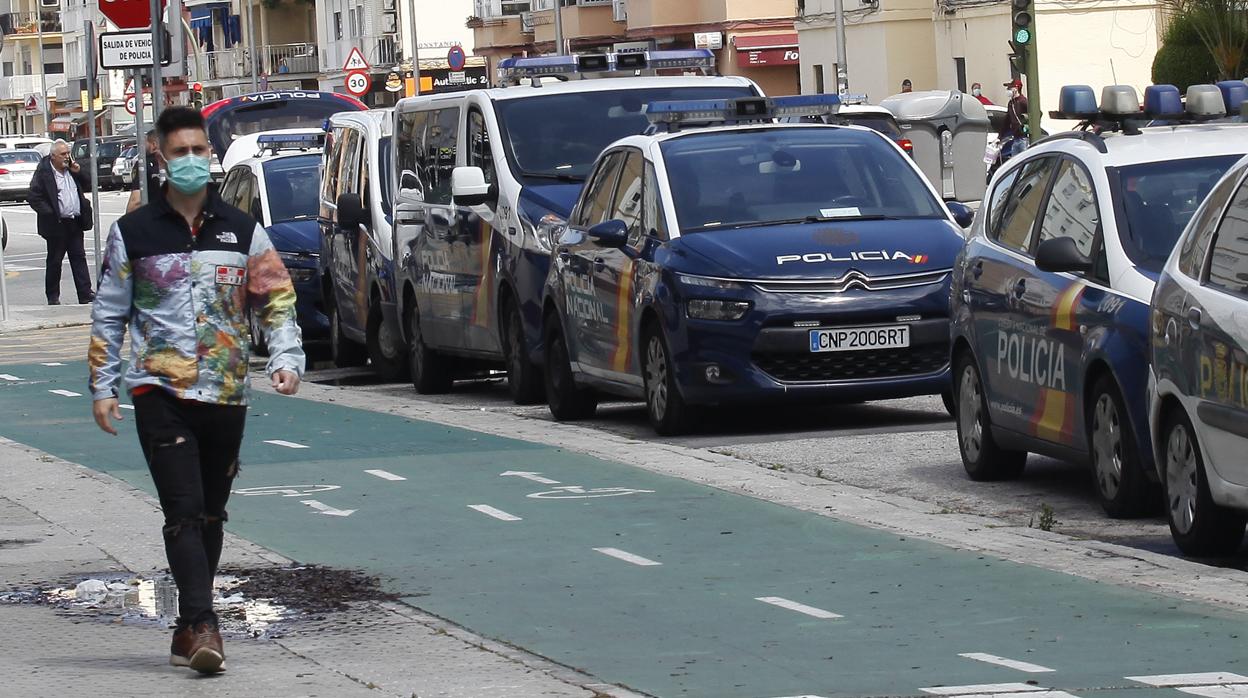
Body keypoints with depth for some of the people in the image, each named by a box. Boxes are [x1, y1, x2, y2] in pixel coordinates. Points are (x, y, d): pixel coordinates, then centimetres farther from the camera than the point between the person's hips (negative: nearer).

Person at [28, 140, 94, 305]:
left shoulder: (71, 170, 9)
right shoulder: (43, 173, -9)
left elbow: (86, 187, 18)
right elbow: (34, 198, -11)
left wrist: (78, 173, 0)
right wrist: (49, 214, -17)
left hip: (75, 223, 5)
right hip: (57, 224, -5)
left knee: (79, 257, 5)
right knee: (54, 261, 4)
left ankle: (85, 294, 6)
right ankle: (53, 297, 13)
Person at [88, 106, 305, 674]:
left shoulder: (242, 231, 8)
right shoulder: (134, 232, 3)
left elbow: (276, 299, 9)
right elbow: (108, 314, 7)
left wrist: (286, 359, -7)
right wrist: (103, 386, 3)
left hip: (226, 394, 3)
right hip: (160, 393, -3)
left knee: (210, 516, 10)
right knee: (184, 511, -14)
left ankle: (189, 630, 21)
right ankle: (202, 627, -20)